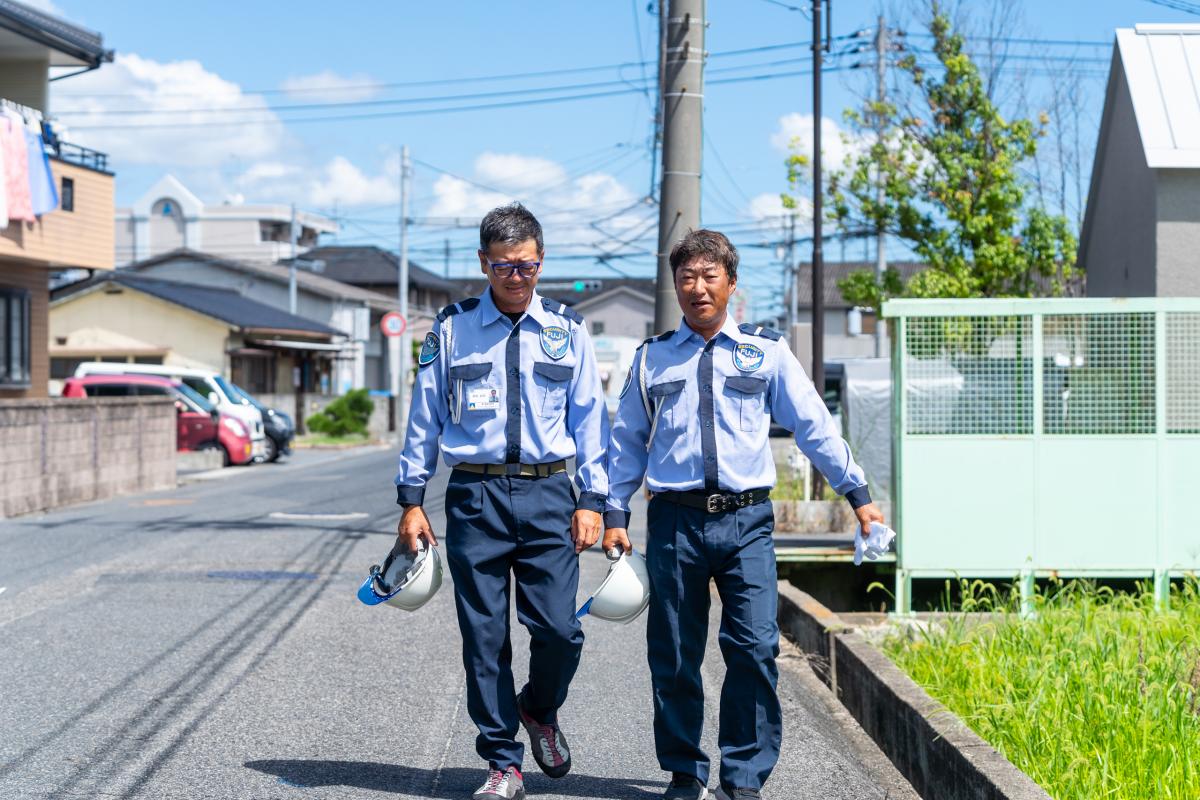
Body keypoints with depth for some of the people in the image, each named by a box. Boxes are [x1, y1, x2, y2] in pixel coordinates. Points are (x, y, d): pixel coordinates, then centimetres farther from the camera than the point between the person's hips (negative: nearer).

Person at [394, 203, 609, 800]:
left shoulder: (566, 331, 7)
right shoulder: (452, 330, 4)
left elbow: (589, 417, 9)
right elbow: (424, 417, 7)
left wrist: (591, 500, 2)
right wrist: (412, 500, 4)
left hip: (548, 492, 0)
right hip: (474, 495, 0)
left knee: (559, 628, -7)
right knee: (484, 637, 2)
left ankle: (540, 710, 25)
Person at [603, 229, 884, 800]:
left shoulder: (766, 351, 8)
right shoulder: (653, 358, 12)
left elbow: (814, 426, 9)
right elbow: (627, 441, 17)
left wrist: (858, 493, 6)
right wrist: (615, 513, 11)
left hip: (746, 521, -1)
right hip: (675, 520, 1)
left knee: (755, 649, -10)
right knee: (673, 656, 4)